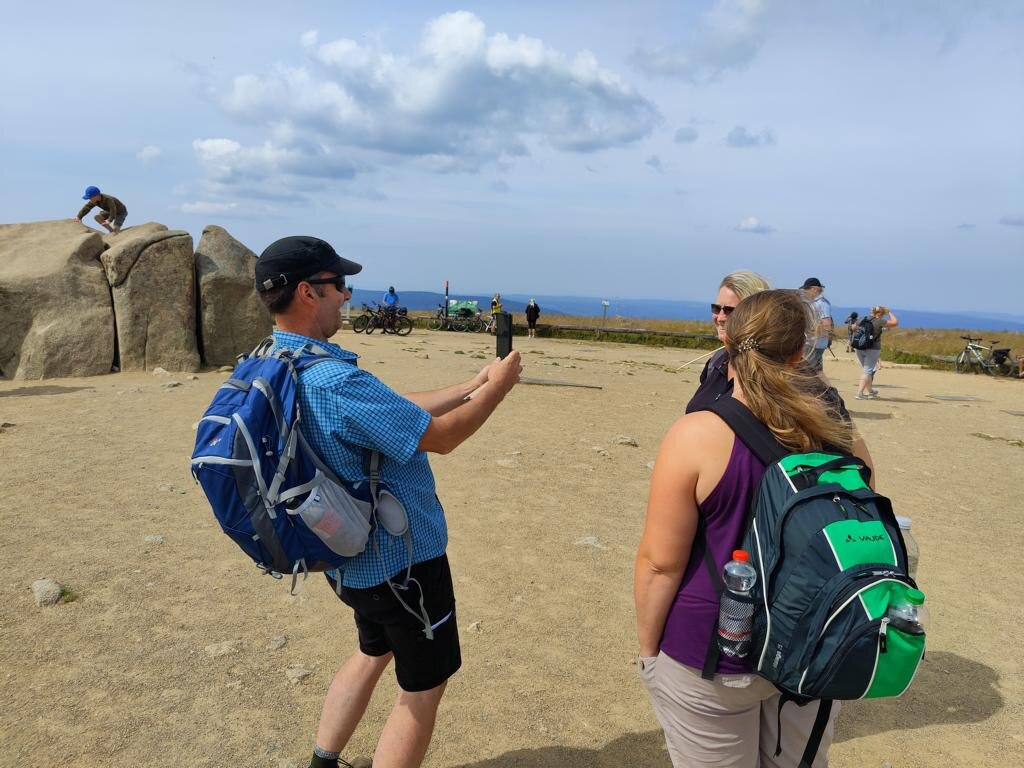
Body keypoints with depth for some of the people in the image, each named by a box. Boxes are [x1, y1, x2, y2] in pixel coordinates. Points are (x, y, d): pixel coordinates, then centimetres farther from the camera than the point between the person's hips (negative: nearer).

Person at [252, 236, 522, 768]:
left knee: (375, 651, 30)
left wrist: (471, 386, 6)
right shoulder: (334, 381, -32)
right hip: (400, 559, -9)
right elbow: (440, 436, -23)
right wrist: (495, 389, -7)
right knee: (423, 686, 11)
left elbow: (396, 409, 5)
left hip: (349, 555, 9)